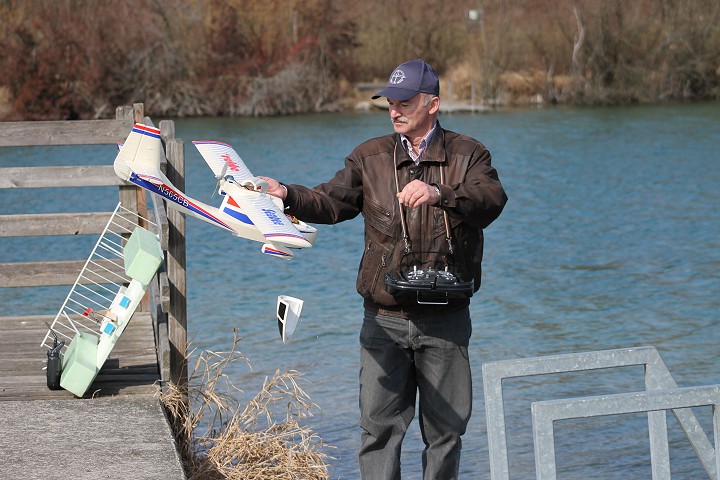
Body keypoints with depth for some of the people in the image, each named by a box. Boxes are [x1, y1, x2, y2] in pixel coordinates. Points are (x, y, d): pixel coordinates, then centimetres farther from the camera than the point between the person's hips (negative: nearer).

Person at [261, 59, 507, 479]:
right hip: (386, 317, 1)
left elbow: (492, 201, -16)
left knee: (445, 427, 8)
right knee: (380, 425, -1)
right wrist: (287, 194, -13)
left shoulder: (468, 155, 2)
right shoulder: (371, 157, 10)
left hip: (446, 317, -1)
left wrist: (440, 194, -34)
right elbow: (331, 203, 6)